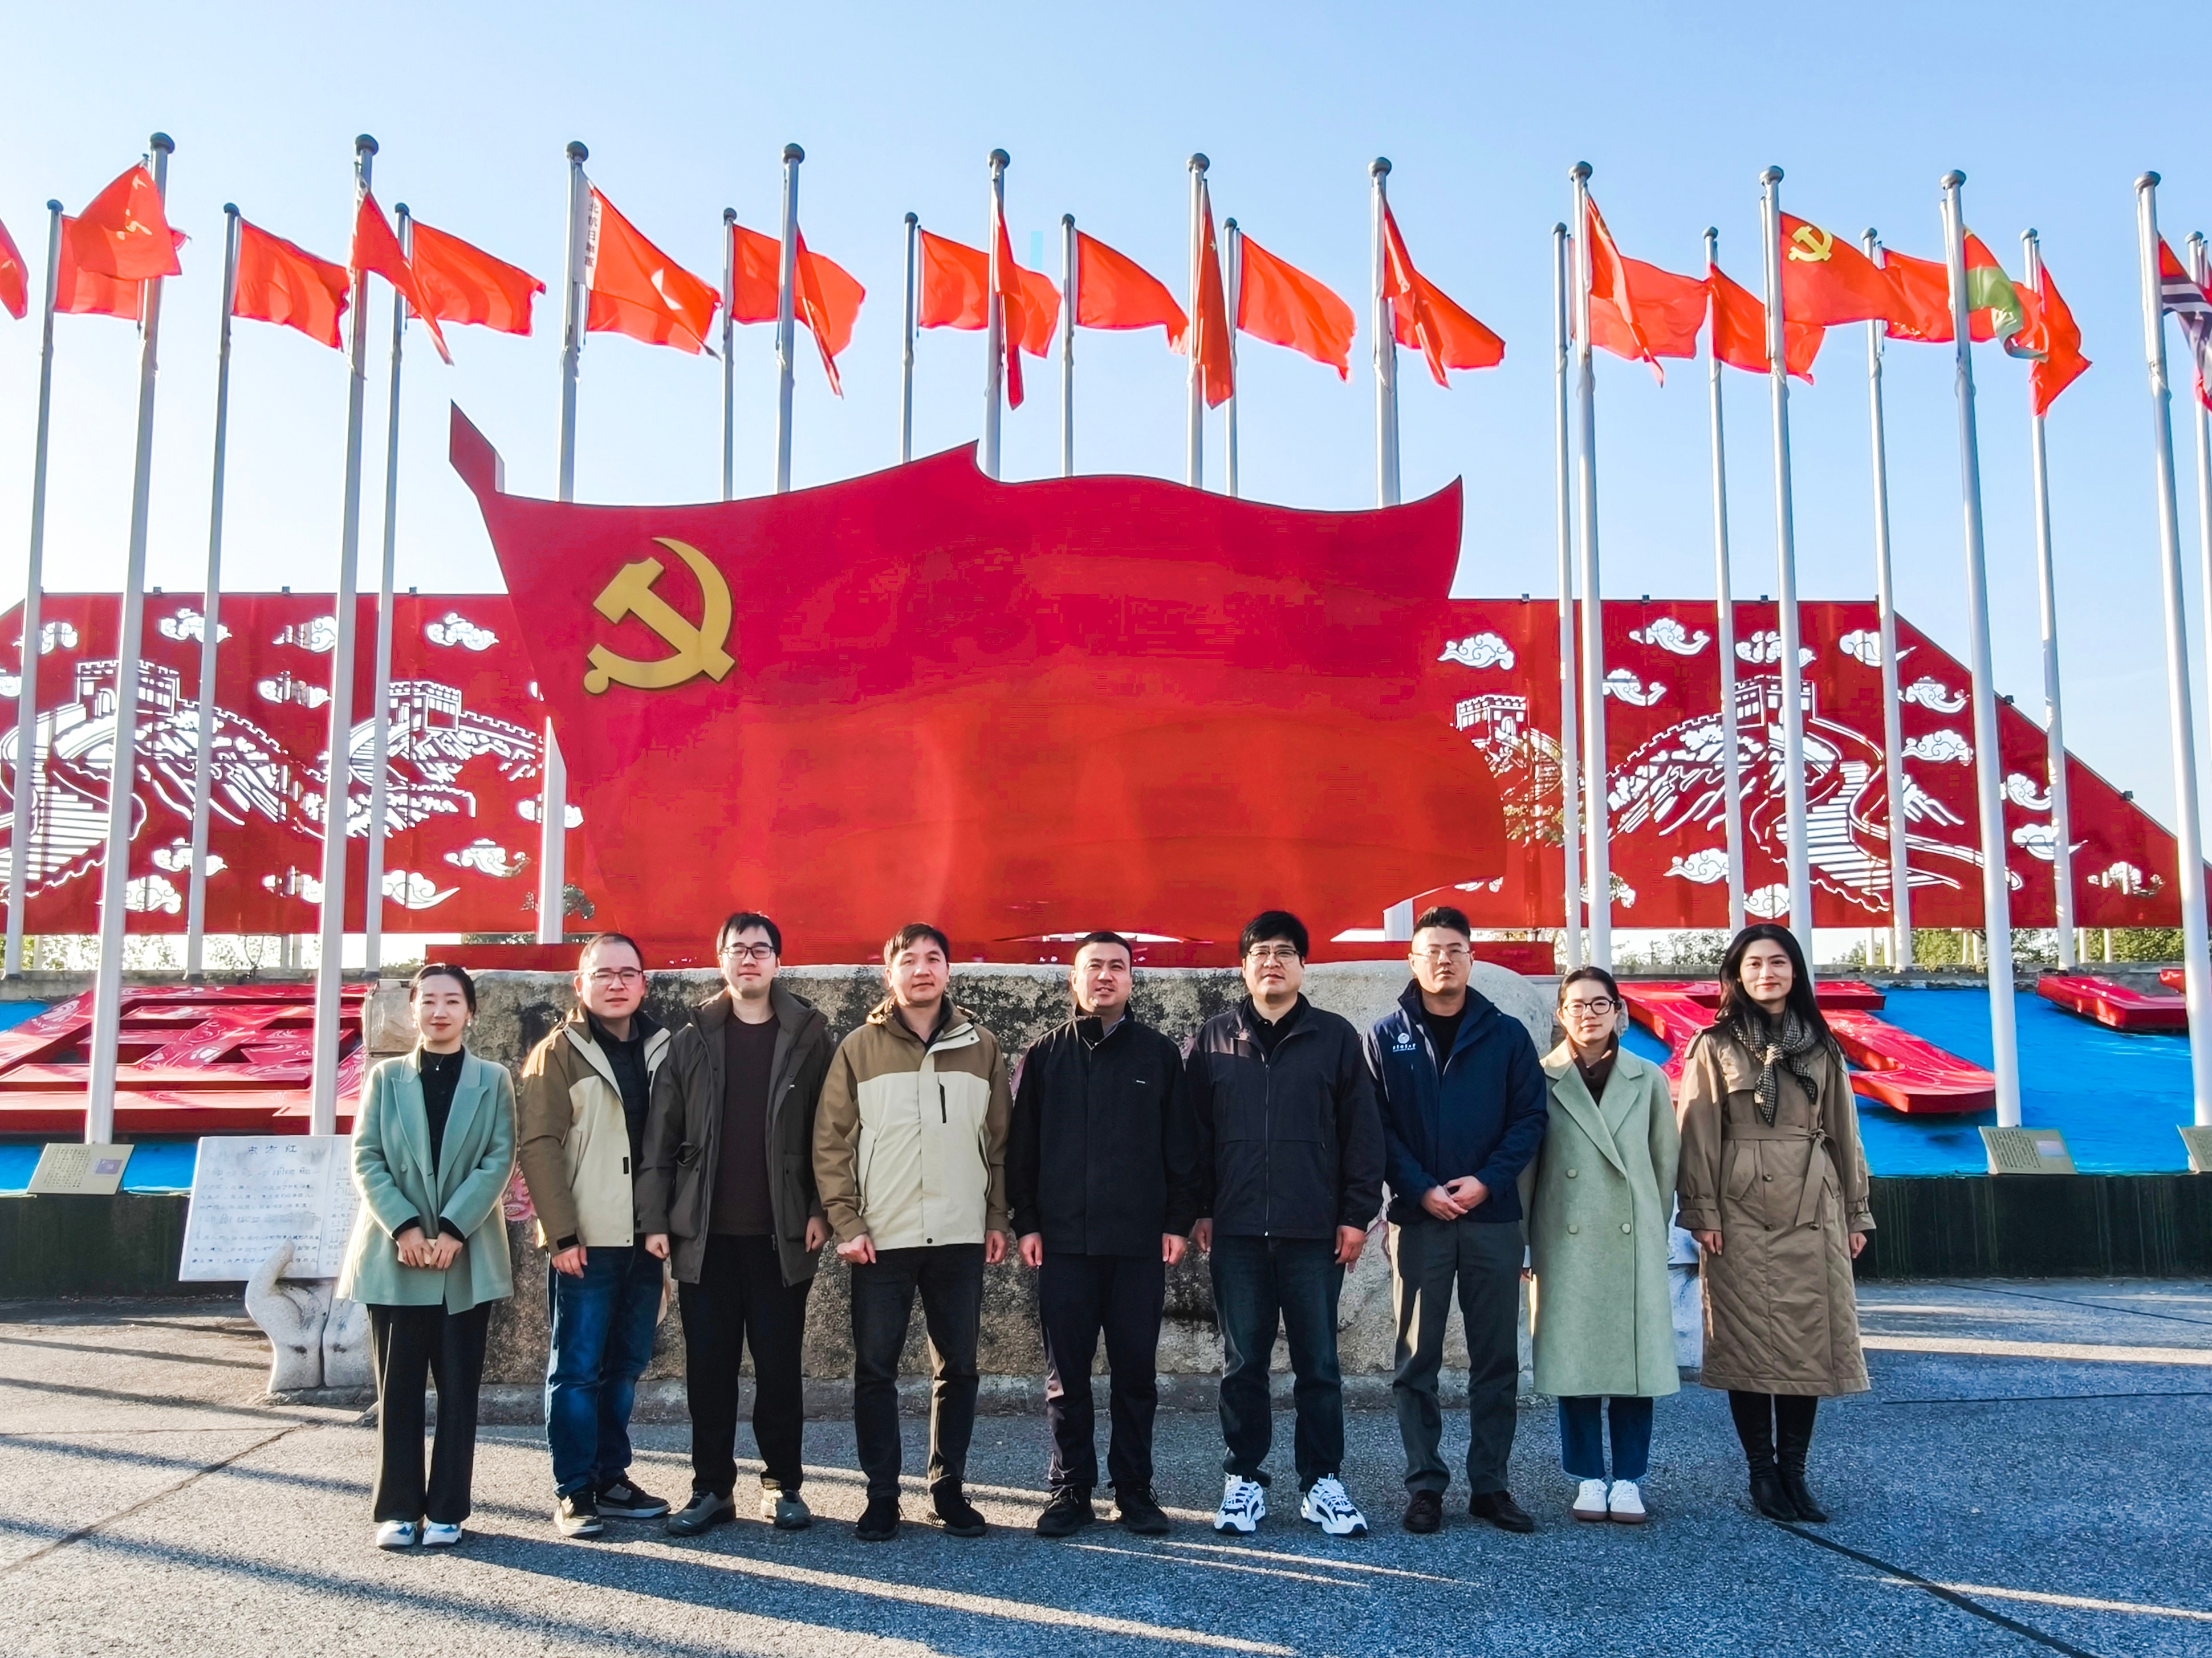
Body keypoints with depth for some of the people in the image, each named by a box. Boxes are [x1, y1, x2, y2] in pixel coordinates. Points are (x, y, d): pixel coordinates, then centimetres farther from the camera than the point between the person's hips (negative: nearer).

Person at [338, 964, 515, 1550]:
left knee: (458, 1387, 3)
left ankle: (447, 1510, 10)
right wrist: (404, 1227, -13)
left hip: (467, 1258, -1)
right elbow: (366, 1160, 0)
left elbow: (499, 1161, -3)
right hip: (394, 1256, 1)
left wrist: (454, 1230, -14)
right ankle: (397, 1509, 12)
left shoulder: (493, 1081, 6)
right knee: (398, 1387, 4)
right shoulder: (385, 1077, 9)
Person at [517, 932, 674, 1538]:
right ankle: (574, 1491, 10)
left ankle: (611, 1477, 23)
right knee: (578, 1368, 1)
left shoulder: (661, 1049, 11)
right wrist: (561, 1232, -15)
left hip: (645, 1239, 5)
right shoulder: (559, 1052, -2)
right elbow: (537, 1144, -9)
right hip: (586, 1241, -5)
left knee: (625, 1366, 12)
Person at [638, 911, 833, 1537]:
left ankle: (783, 1484, 17)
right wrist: (654, 1218, -2)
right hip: (705, 1233, 2)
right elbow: (661, 1137, 5)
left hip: (780, 1233, -1)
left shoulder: (808, 1037, 3)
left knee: (779, 1364, 4)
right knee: (709, 1367, 6)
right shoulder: (691, 1041, 7)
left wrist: (821, 1211, -6)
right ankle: (712, 1487, 17)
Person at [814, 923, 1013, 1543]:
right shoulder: (859, 1048, 2)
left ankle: (949, 1487, 21)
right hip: (882, 1240, -1)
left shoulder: (981, 1047, 7)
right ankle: (881, 1496, 15)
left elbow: (1000, 1139, 10)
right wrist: (846, 1222, -8)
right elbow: (832, 1141, -1)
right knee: (875, 1369, 3)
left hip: (961, 1237, 2)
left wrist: (997, 1218, 4)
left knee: (958, 1368, 8)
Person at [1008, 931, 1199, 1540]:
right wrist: (1026, 1223, -1)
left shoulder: (1159, 1054, 6)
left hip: (1140, 1241, 0)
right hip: (1063, 1240, 0)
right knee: (1066, 1375, 5)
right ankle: (1071, 1490, 14)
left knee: (1136, 1372, 5)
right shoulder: (1044, 1055, 7)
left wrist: (1178, 1221, -1)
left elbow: (1180, 1146, 6)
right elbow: (1020, 1146, 6)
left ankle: (1135, 1490, 16)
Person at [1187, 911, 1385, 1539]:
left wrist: (1357, 1213, -2)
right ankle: (1243, 1481, 18)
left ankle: (1323, 1483, 16)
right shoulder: (1213, 1040, 7)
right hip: (1237, 1231, 1)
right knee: (1242, 1363, 7)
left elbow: (1362, 1131, 3)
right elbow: (1193, 1130, 7)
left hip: (1315, 1232, -1)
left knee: (1318, 1363, 5)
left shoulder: (1336, 1038, 5)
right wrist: (1198, 1210, 0)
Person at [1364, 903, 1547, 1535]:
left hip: (1493, 1217, 1)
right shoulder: (1385, 1037, 4)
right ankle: (1424, 1485, 11)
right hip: (1417, 1219, -1)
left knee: (1496, 1359, 6)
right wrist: (1422, 1189, -13)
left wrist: (1487, 1181, -12)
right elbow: (1376, 1126, -1)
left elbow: (1529, 1117, 2)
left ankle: (1489, 1484, 16)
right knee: (1417, 1359, 3)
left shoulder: (1506, 1035, 6)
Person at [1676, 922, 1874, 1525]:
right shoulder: (1715, 1046, 2)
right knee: (1748, 1339, -1)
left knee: (1809, 1336, 3)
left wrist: (1855, 1213, 10)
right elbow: (1699, 1137, -2)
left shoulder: (1822, 1048, 12)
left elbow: (1843, 1132, 13)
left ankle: (1794, 1470, 13)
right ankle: (1762, 1471, 10)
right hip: (1742, 1210, -3)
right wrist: (1702, 1212, -9)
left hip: (1812, 1209, 3)